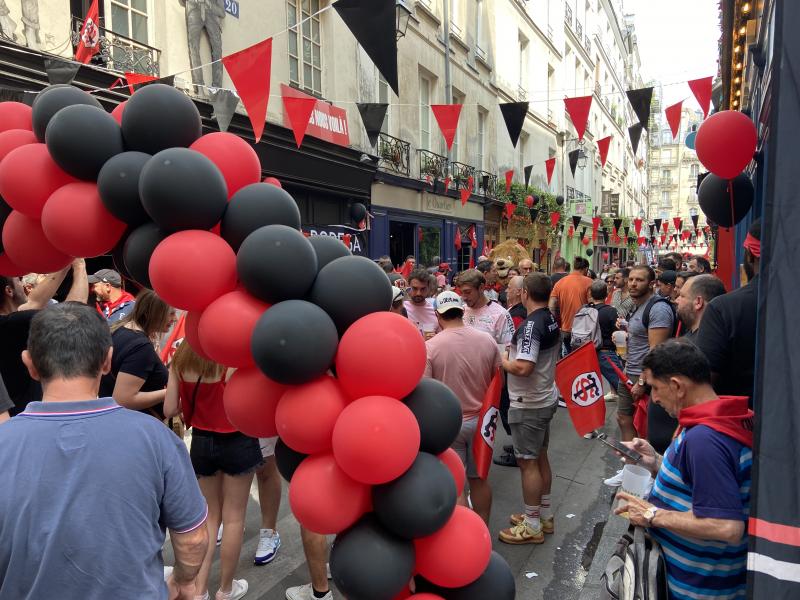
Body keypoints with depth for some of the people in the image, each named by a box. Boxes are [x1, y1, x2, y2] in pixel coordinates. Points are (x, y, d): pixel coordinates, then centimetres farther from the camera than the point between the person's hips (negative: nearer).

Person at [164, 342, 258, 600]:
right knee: (233, 517, 13)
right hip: (237, 443, -4)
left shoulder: (180, 359, -6)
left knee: (209, 516, 21)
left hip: (202, 442, 4)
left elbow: (169, 410, -2)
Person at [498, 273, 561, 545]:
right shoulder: (552, 321, 5)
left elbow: (523, 368, -31)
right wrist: (515, 351, 13)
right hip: (546, 397, 9)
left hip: (528, 404, -9)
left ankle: (532, 526, 13)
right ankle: (544, 514, 33)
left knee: (528, 462, 1)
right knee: (540, 457, 19)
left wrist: (503, 361, -12)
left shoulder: (531, 325, -24)